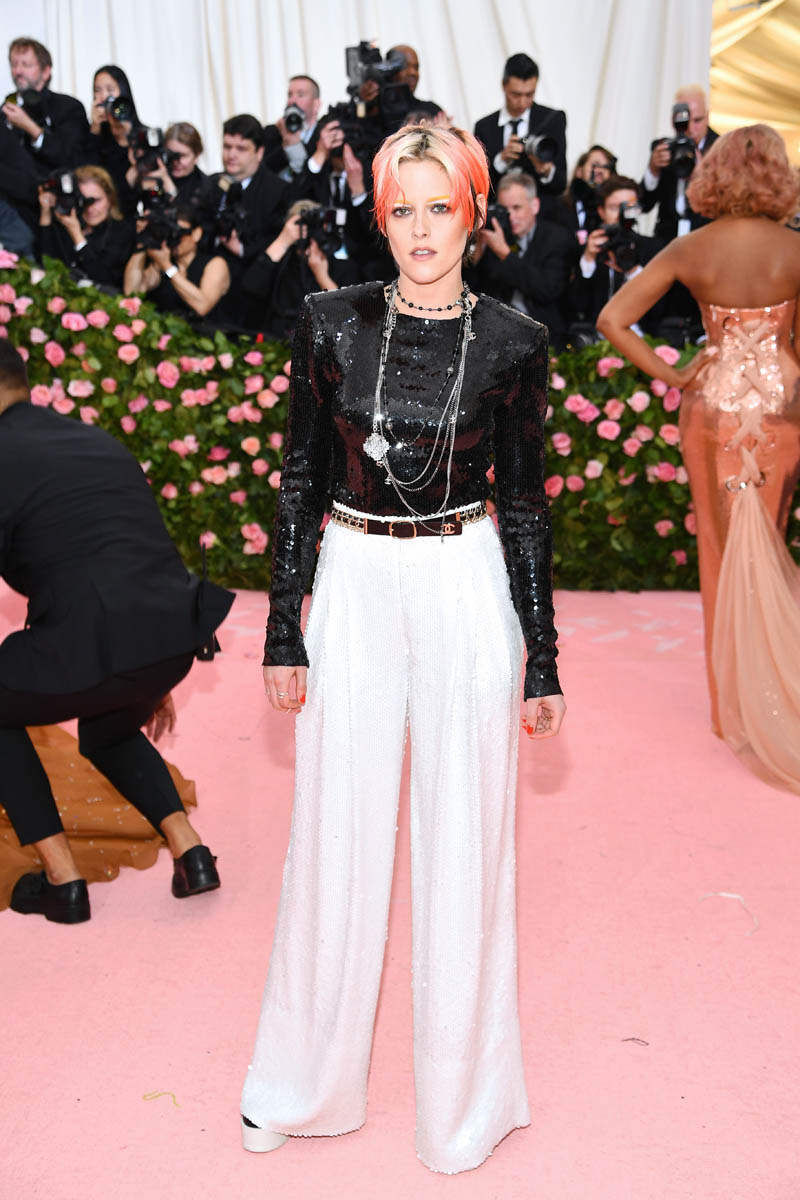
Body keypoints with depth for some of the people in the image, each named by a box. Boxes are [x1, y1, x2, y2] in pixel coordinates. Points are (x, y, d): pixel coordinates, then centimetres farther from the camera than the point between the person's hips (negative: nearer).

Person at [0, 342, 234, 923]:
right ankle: (191, 852, 21)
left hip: (90, 652, -7)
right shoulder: (102, 442, 22)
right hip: (172, 639, 7)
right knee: (108, 732, 36)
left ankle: (62, 879, 20)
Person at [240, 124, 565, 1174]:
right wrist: (284, 632, 0)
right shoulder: (332, 323, -1)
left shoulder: (512, 343, -2)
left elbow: (526, 504, 2)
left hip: (467, 591, 0)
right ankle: (304, 1077, 32)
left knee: (464, 839, 8)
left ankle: (462, 1086, 31)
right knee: (337, 837, 10)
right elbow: (300, 478, 3)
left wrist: (542, 659, 2)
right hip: (354, 586, 1)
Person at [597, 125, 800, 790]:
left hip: (711, 404, 1)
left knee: (723, 549, 14)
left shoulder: (689, 249, -6)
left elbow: (612, 319, -9)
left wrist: (667, 373, -3)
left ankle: (734, 700, 24)